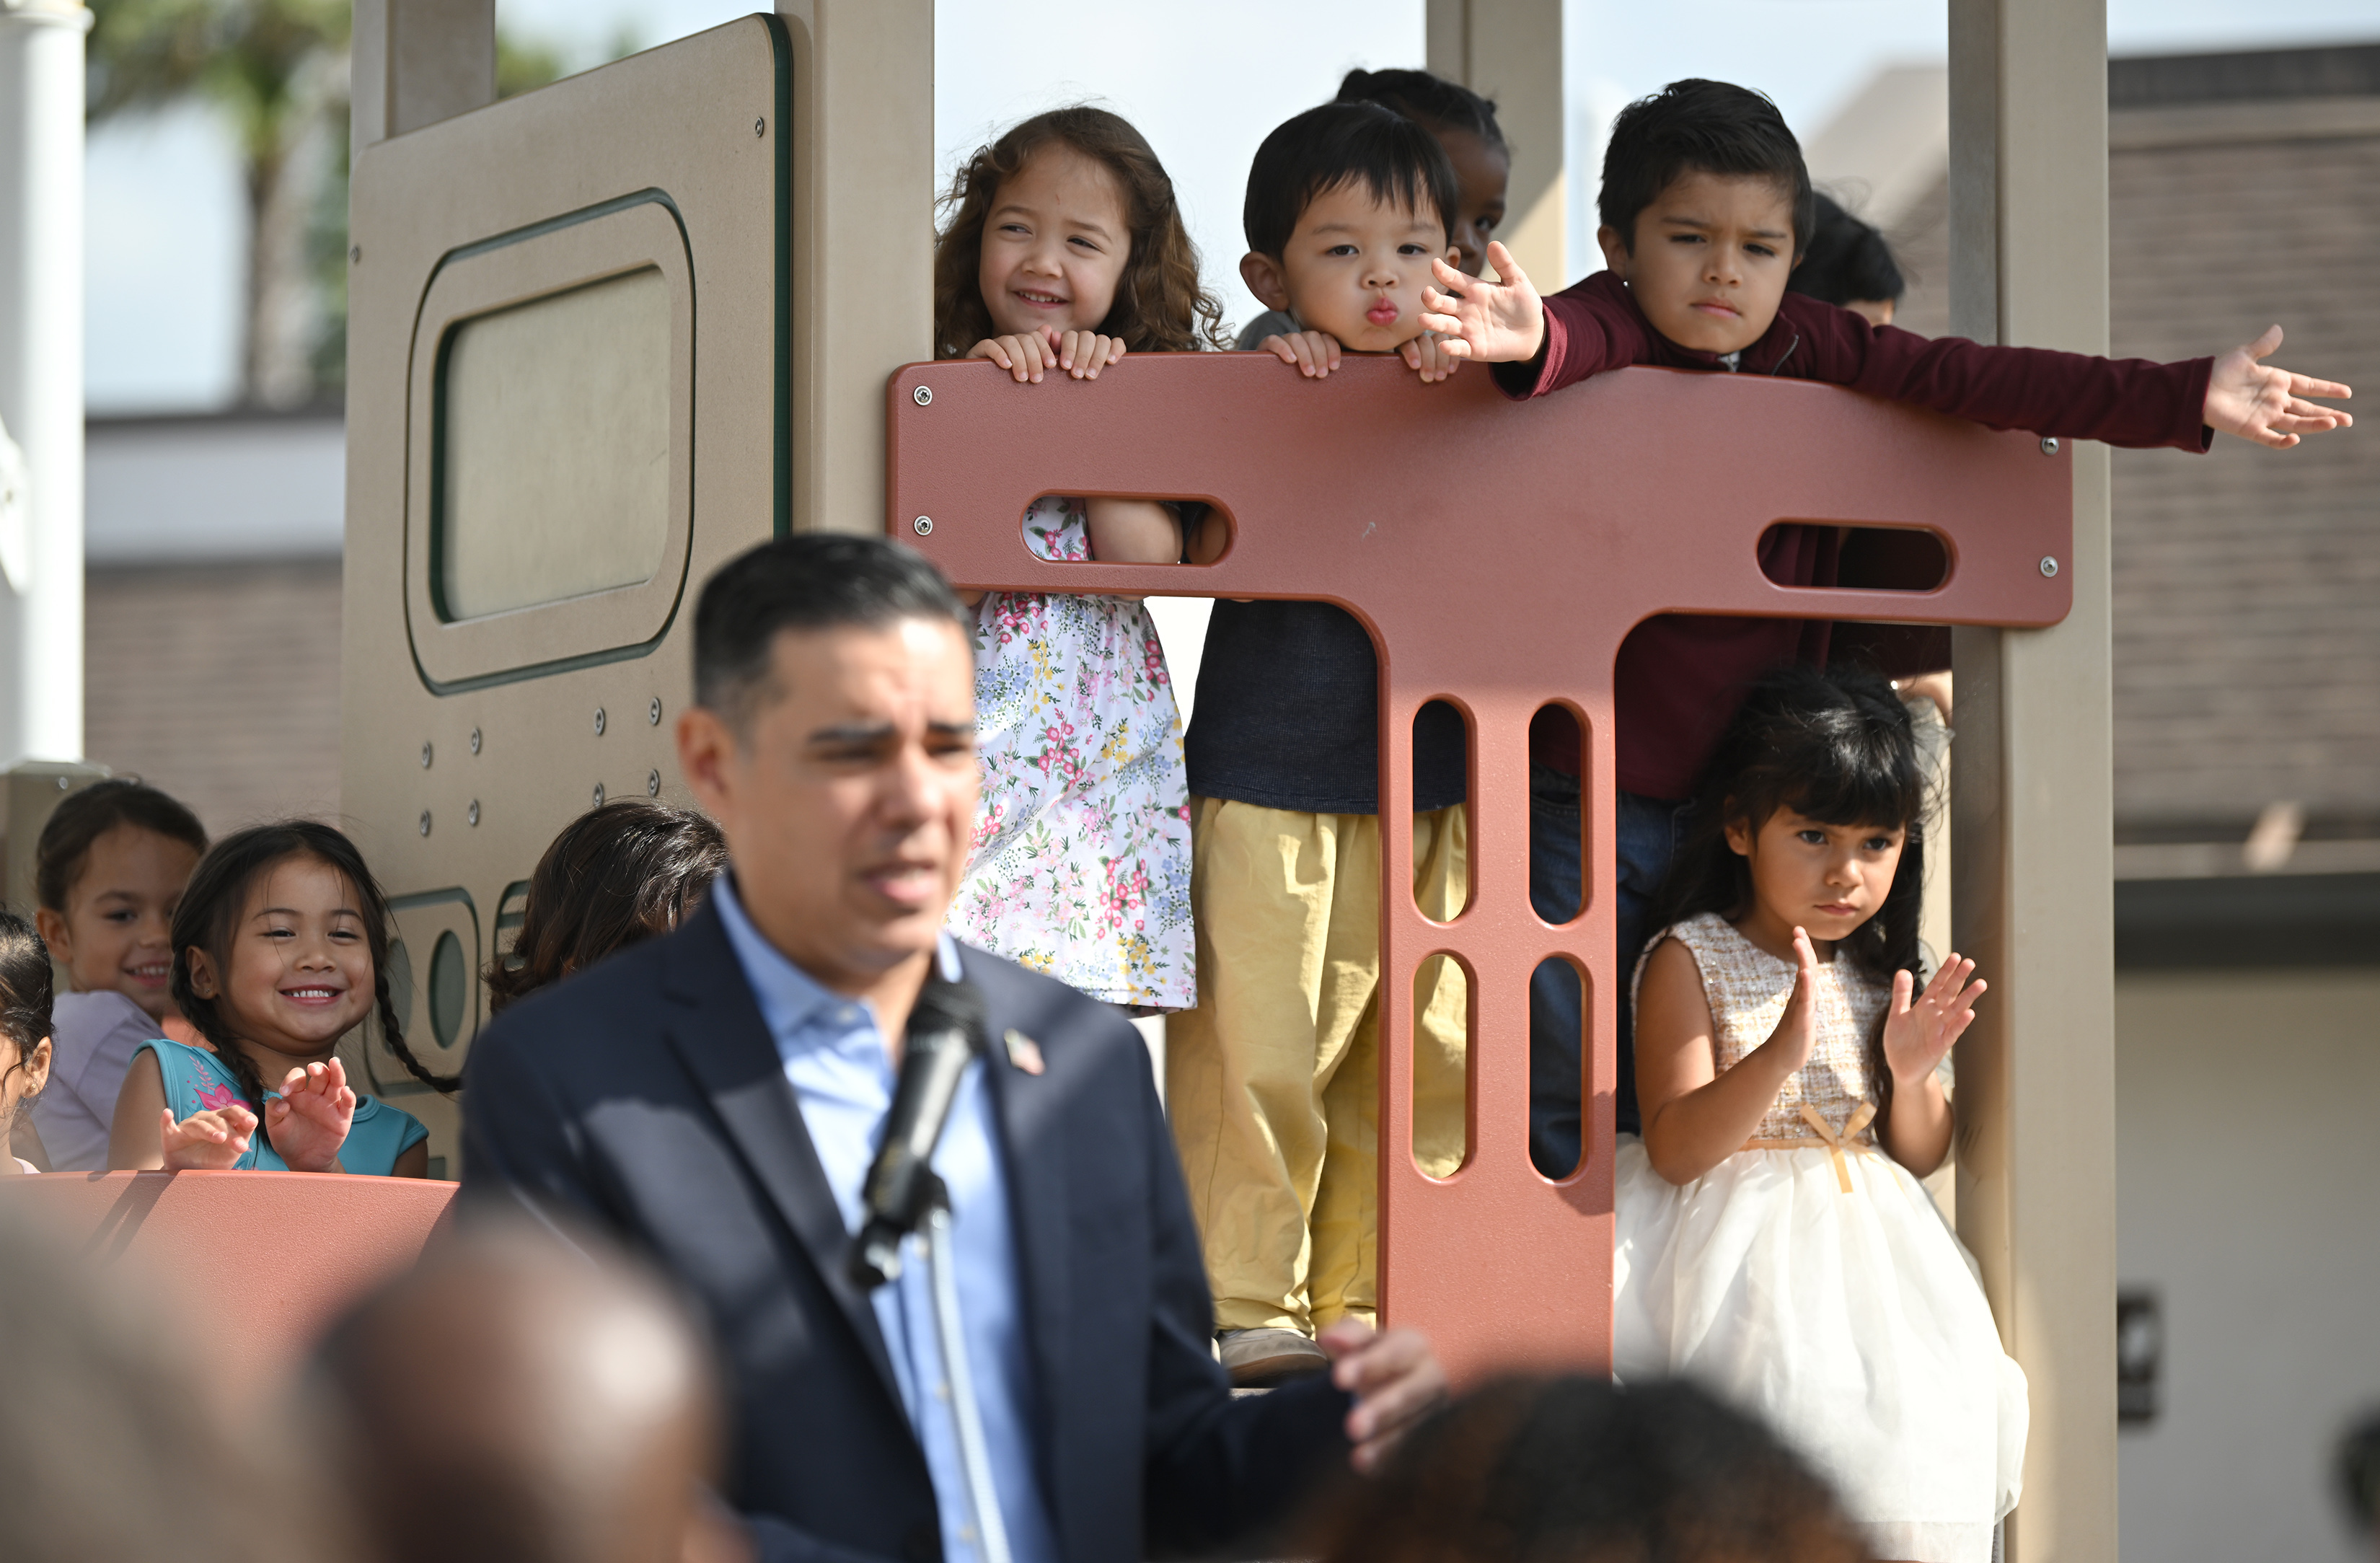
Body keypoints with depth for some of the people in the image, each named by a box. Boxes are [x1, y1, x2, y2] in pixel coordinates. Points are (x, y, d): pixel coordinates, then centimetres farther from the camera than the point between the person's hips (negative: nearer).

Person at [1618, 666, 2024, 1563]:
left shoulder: (1882, 977, 11)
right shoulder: (1689, 961, -4)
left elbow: (1918, 1158, 16)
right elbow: (1674, 1150, -13)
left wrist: (1912, 1076, -6)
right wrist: (1781, 1054, -26)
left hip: (1869, 1246, 5)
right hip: (1742, 1251, -5)